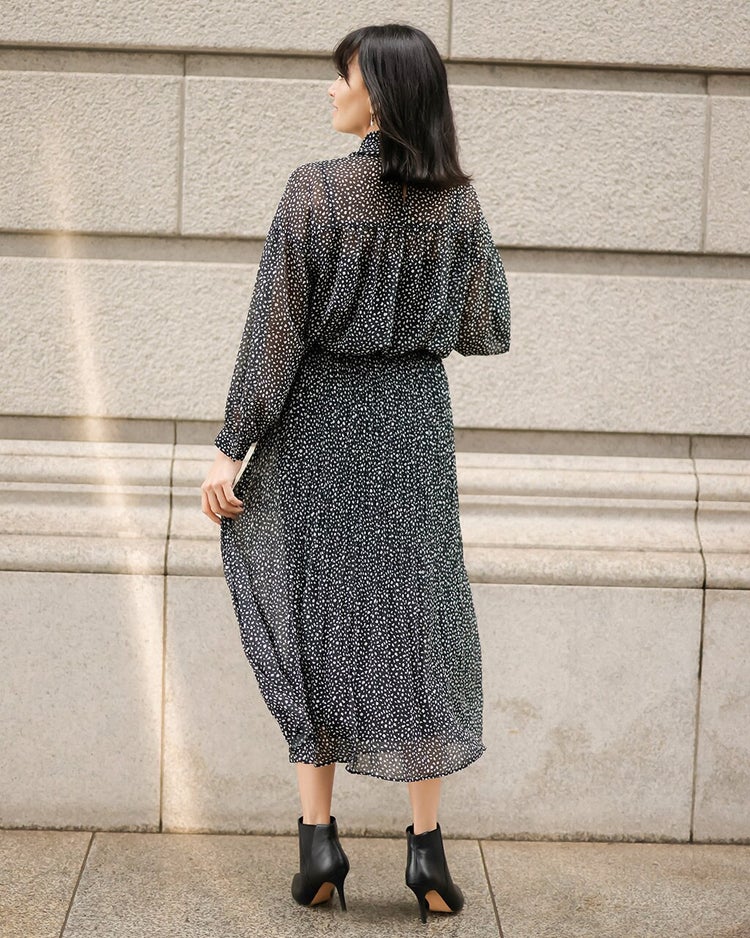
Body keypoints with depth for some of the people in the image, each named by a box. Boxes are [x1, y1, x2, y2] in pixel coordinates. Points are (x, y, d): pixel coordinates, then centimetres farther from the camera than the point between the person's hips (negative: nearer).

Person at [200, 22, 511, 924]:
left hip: (317, 423, -2)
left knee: (310, 621, 9)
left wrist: (230, 448, -9)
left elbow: (273, 331, -13)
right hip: (413, 422, 2)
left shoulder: (315, 189, -13)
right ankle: (426, 846, 9)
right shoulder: (459, 201, -2)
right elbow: (487, 333, 1)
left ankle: (318, 836, 8)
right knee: (418, 624, 9)